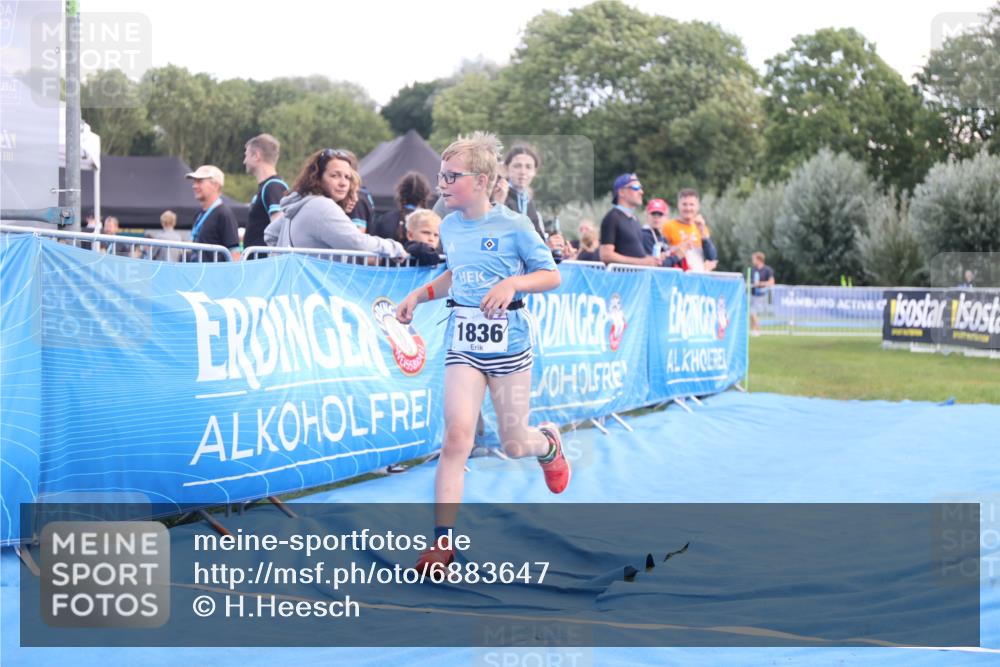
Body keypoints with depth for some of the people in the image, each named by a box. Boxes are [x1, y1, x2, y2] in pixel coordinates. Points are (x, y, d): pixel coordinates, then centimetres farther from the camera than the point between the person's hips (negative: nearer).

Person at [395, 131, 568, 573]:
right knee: (458, 434, -15)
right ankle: (443, 541, -14)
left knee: (514, 445, 6)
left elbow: (552, 276, -4)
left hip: (508, 344, -3)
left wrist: (513, 283, -21)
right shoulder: (449, 227, 7)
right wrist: (419, 295, 11)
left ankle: (548, 442, 45)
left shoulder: (513, 225, -8)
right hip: (463, 345, 3)